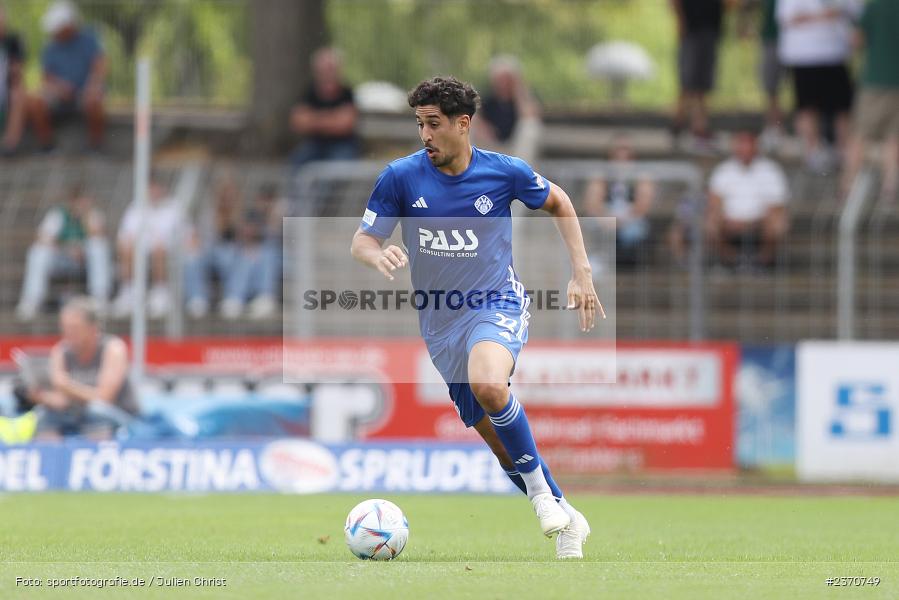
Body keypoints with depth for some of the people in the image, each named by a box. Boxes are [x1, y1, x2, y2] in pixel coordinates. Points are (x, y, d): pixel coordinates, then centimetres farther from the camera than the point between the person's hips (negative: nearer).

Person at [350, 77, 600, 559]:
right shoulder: (401, 177, -7)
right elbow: (361, 242, -5)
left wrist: (581, 272, 4)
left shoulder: (505, 172, -8)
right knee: (496, 438, 7)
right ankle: (565, 518, 25)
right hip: (440, 323, 3)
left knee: (488, 385, -36)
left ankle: (538, 484, -16)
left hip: (497, 303, -3)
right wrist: (378, 255, -29)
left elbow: (557, 202, 10)